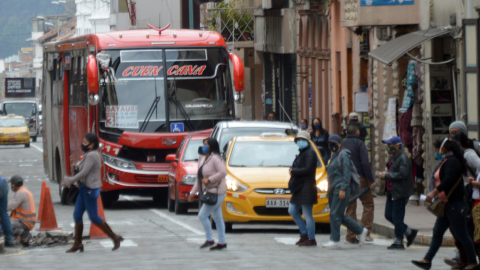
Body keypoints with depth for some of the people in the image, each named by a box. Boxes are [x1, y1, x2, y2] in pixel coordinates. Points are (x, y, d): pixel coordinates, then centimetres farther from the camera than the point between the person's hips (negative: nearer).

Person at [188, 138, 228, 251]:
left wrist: (209, 180, -22)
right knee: (217, 218, 11)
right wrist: (193, 192, 17)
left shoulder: (215, 158, -15)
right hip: (210, 192, 9)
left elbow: (223, 172, -26)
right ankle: (222, 243, 14)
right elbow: (199, 177, 20)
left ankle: (210, 240, -3)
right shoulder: (202, 159, 13)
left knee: (202, 215, -10)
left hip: (216, 192, -9)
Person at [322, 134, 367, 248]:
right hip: (333, 189, 10)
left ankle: (335, 240, -6)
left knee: (335, 214, -9)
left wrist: (343, 189, -21)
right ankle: (361, 231, 19)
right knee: (340, 216, 10)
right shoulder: (334, 156, 20)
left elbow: (347, 173, -15)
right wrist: (329, 190, 22)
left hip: (340, 189, -10)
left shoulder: (343, 155, -8)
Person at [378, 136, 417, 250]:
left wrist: (387, 175, -19)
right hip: (392, 192, 10)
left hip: (400, 192, -10)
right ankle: (409, 232, 22)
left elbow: (402, 174, -25)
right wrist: (384, 175, 4)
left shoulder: (403, 158, -15)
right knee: (389, 215, 11)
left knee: (397, 218, -5)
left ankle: (398, 242, 5)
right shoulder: (392, 158, 16)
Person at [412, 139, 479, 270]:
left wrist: (434, 192, -27)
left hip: (455, 203, -11)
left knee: (461, 234, -5)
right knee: (437, 232, 11)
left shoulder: (451, 161, -16)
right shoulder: (446, 161, 16)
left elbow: (448, 180, -28)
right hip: (448, 204, 11)